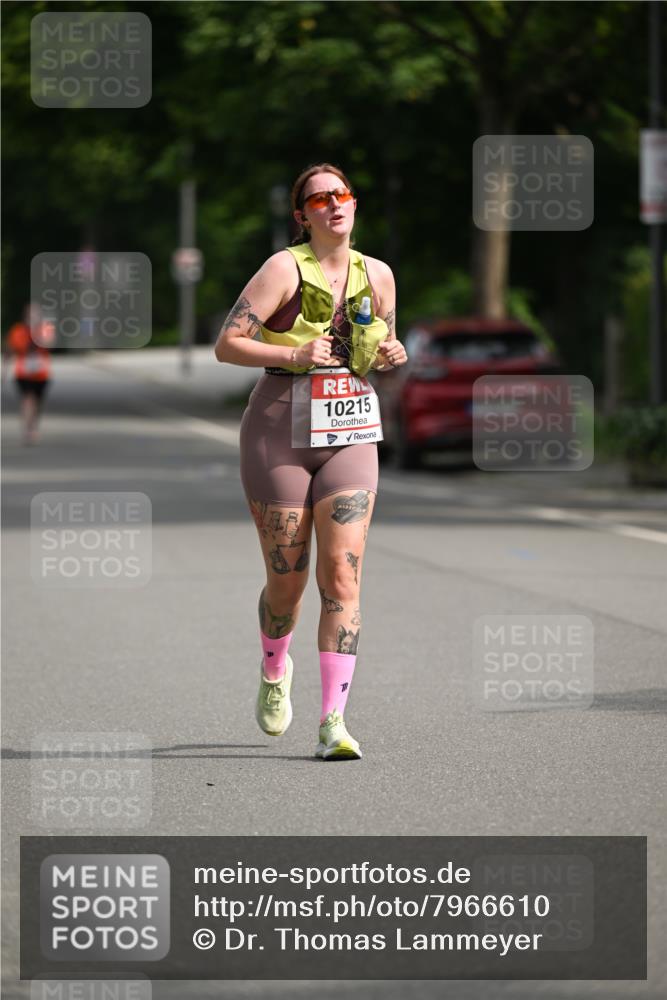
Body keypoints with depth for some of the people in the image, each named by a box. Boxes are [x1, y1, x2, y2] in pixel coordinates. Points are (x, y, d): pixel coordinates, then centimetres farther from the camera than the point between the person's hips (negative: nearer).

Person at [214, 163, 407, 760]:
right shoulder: (285, 269, -7)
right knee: (287, 580, 6)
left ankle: (334, 722, -13)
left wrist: (392, 354, -2)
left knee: (342, 574, -12)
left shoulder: (377, 275, 7)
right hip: (280, 433, -3)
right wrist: (295, 355, -22)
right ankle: (274, 672, 39)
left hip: (349, 435, 3)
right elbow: (226, 344, -10)